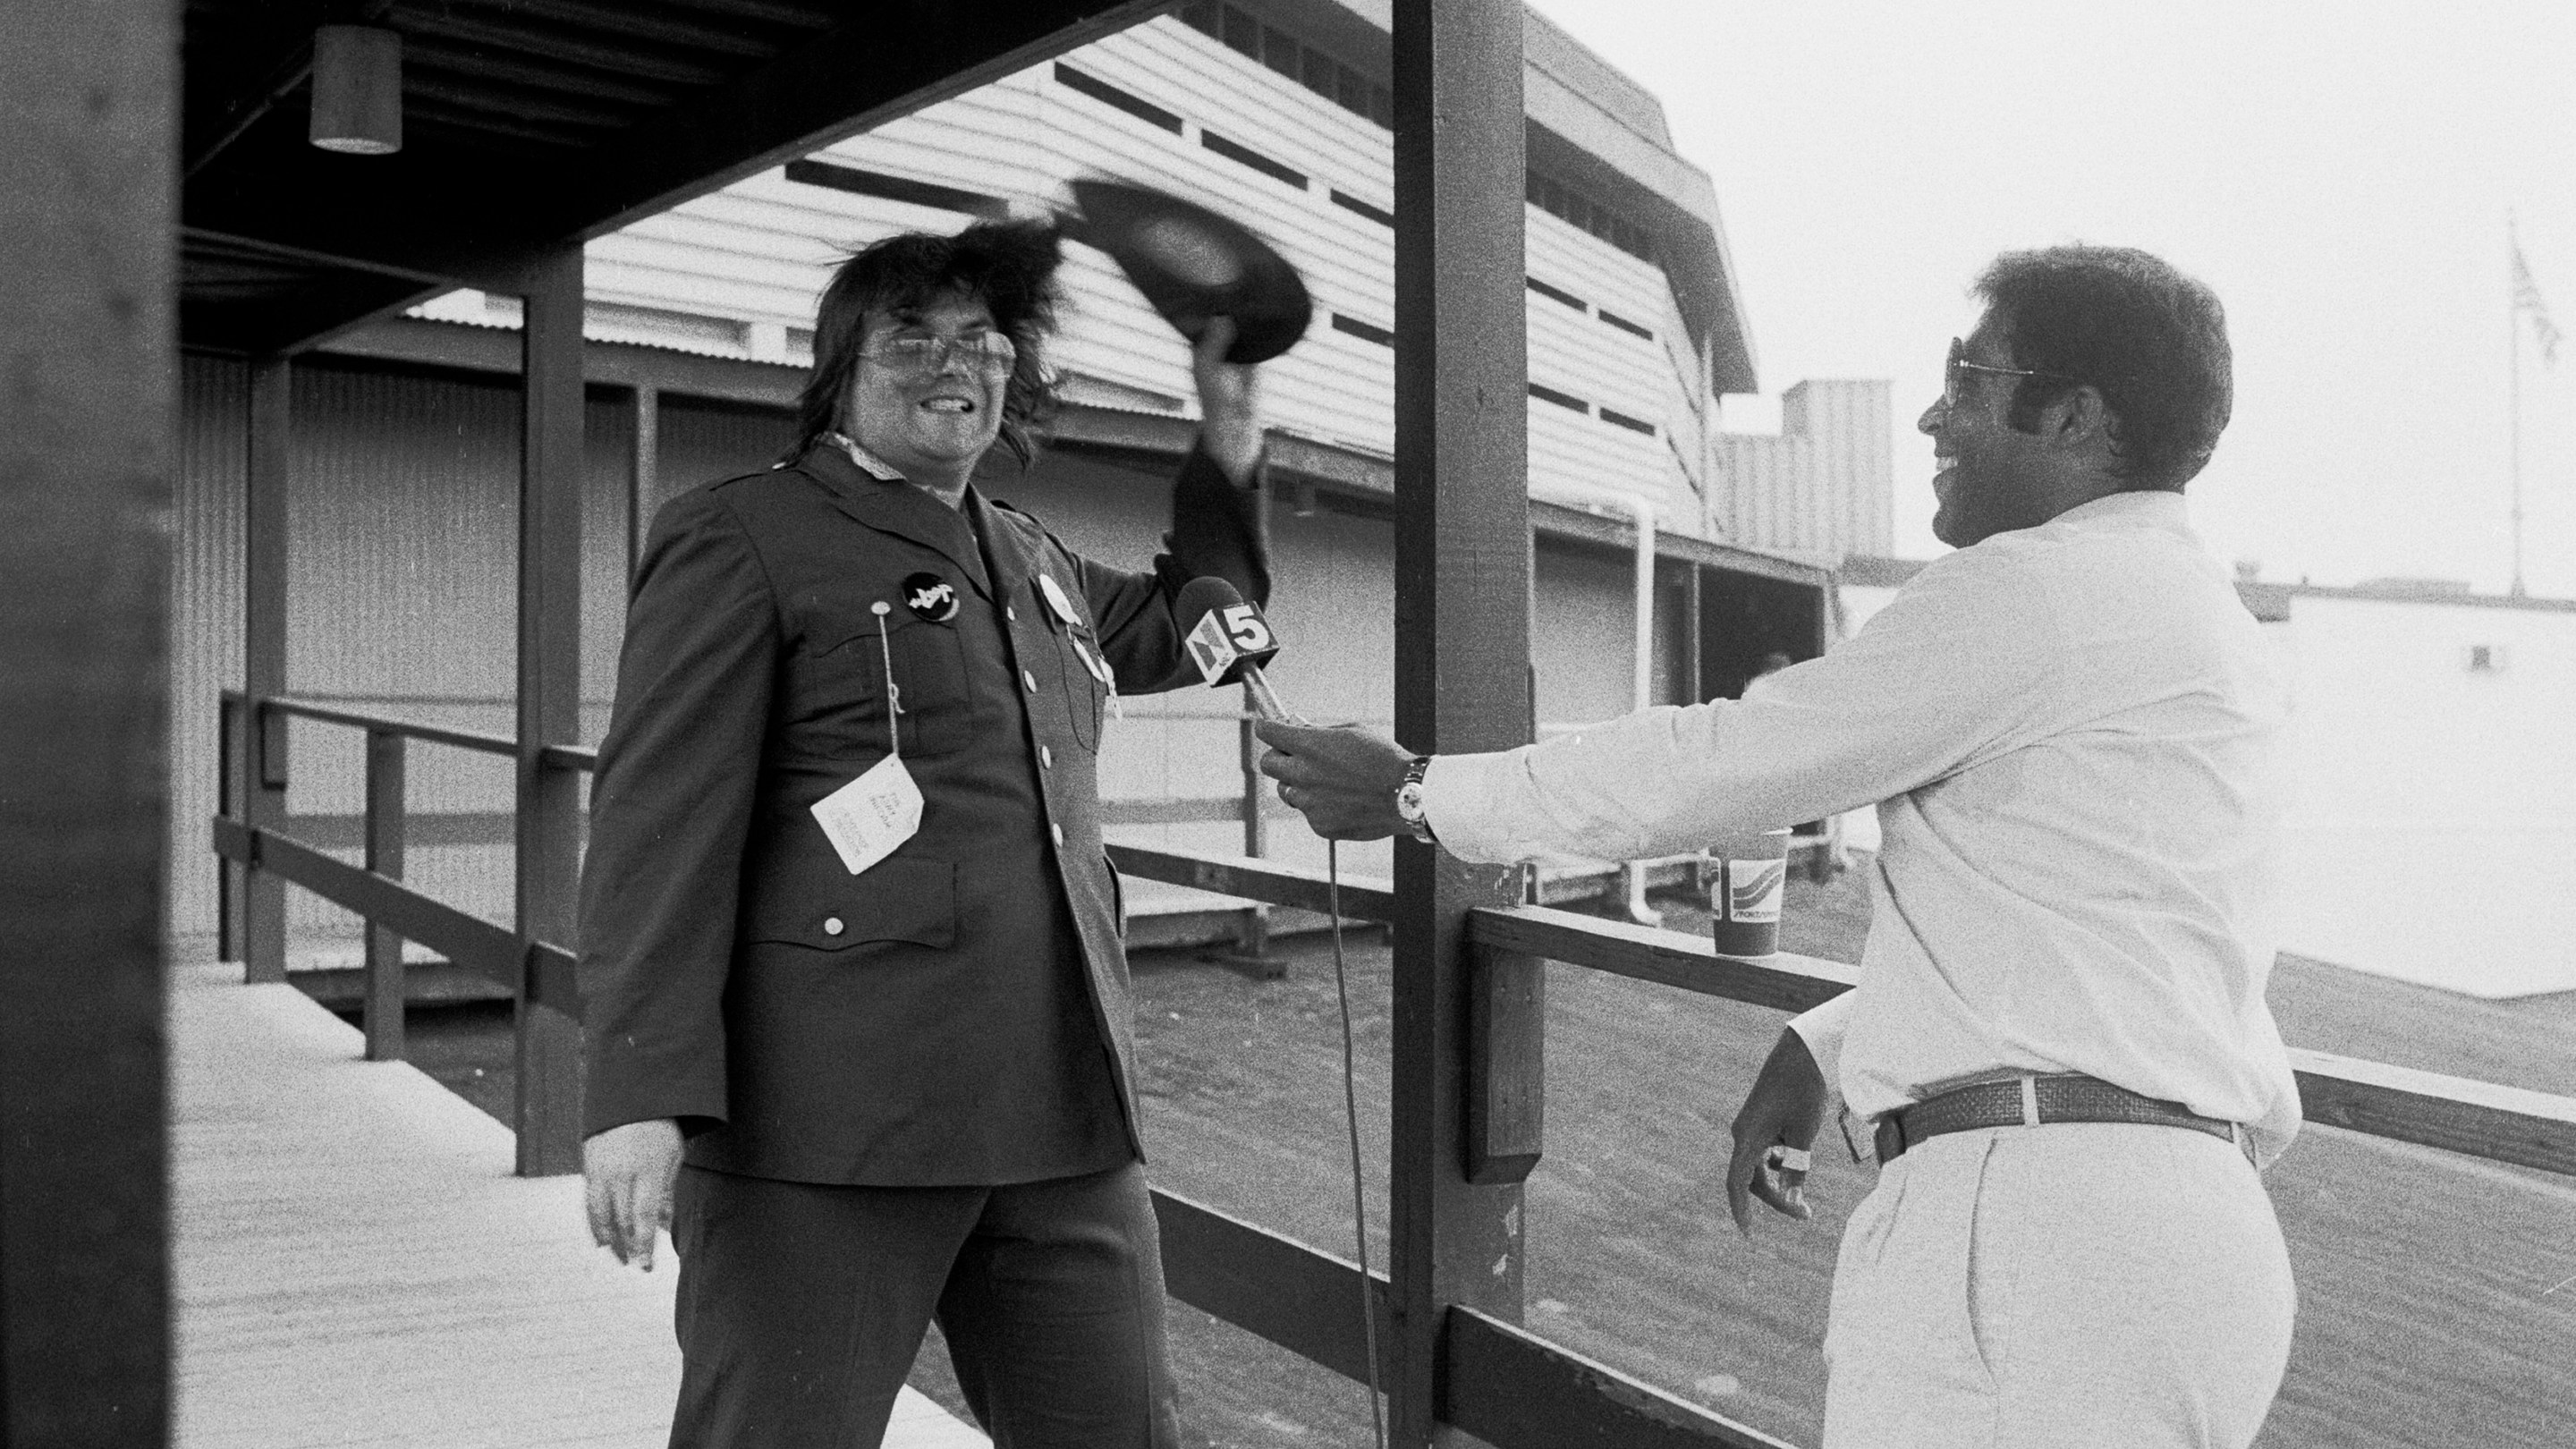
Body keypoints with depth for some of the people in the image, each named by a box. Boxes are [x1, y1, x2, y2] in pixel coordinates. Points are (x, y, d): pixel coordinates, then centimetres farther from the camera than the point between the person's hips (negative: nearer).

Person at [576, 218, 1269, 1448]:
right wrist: (639, 1092, -18)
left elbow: (1185, 630, 39)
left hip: (1061, 1119, 6)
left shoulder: (1034, 563, 20)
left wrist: (1227, 450, 26)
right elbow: (659, 819, -9)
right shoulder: (740, 538, 1)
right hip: (831, 1120, -6)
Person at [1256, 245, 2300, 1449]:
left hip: (2044, 1227, -10)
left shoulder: (2040, 586, -10)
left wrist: (1420, 794, 3)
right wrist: (1824, 1045, 23)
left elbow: (1713, 764, -7)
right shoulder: (2205, 626, 21)